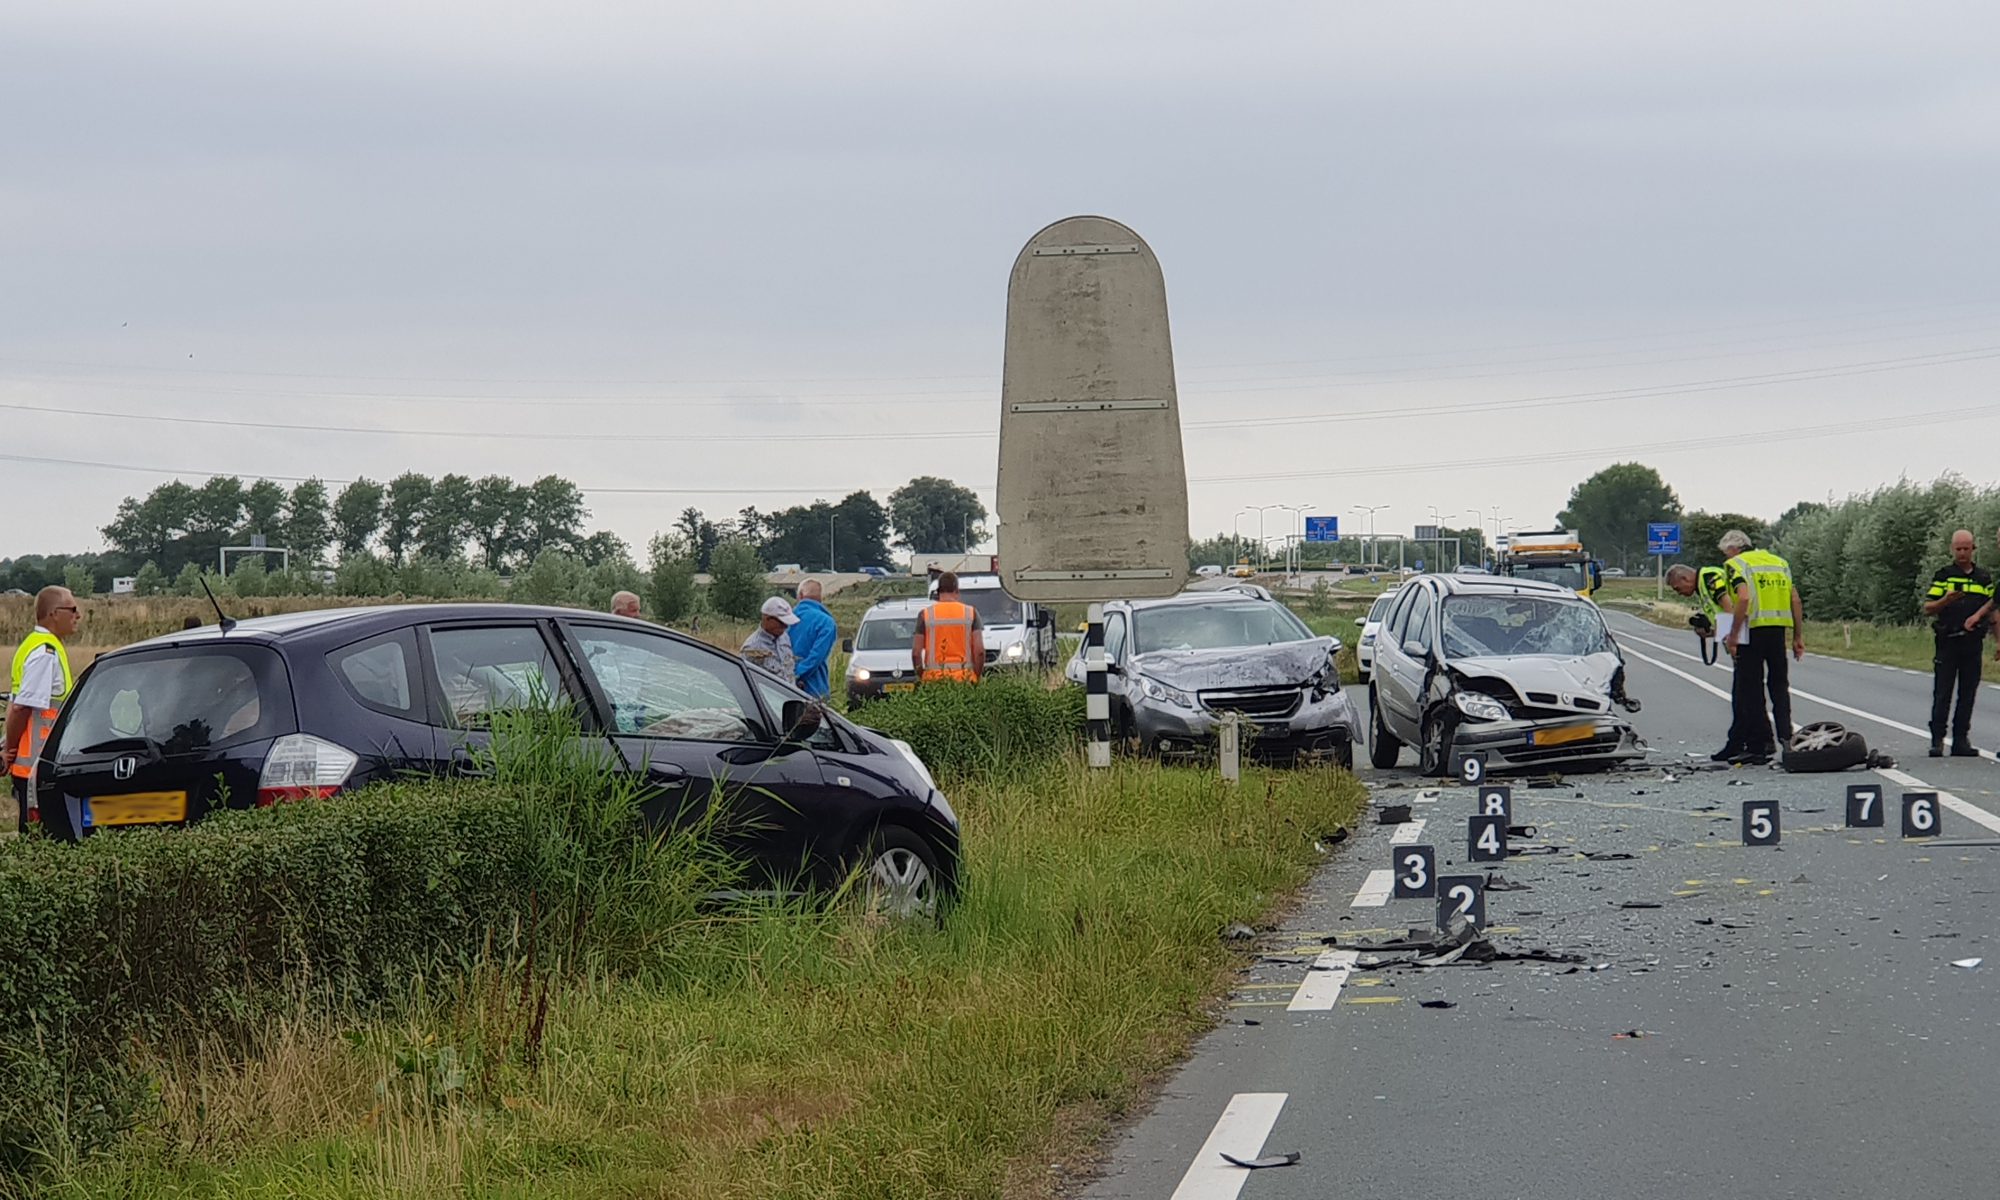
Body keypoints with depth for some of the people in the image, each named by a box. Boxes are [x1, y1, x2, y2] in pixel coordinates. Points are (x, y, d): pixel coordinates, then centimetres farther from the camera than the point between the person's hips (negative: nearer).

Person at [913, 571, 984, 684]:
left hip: (934, 679, 0)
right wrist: (977, 678, 8)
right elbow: (979, 651, -2)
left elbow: (916, 653, 0)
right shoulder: (971, 613, 4)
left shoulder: (926, 615, 4)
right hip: (964, 678, 0)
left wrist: (921, 677, 11)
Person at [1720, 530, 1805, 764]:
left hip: (1754, 631, -6)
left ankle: (1758, 746, 1)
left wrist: (1733, 636, -17)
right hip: (1779, 631, 6)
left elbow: (1744, 598, -19)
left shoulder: (1737, 564, -2)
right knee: (1779, 685, 17)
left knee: (1748, 691, 2)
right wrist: (1798, 637, 14)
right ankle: (1785, 734, 7)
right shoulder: (1779, 562, 17)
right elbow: (1796, 600, 11)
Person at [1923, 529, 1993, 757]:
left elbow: (1993, 610, 12)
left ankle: (1961, 740, 7)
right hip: (1948, 642, -3)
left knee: (1968, 695, 3)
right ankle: (1937, 740, -3)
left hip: (1973, 644, 3)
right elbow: (1927, 609, -1)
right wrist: (1945, 601, -20)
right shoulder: (1943, 575, 4)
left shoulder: (1984, 579, 13)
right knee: (1942, 694, -5)